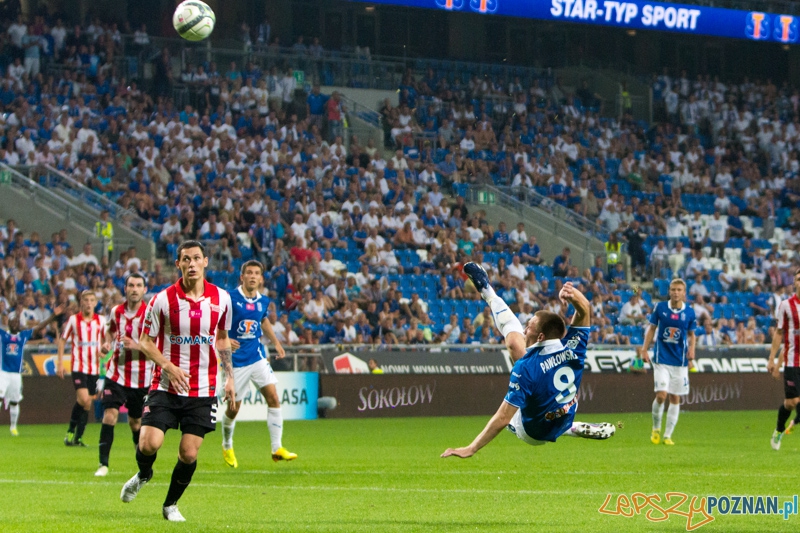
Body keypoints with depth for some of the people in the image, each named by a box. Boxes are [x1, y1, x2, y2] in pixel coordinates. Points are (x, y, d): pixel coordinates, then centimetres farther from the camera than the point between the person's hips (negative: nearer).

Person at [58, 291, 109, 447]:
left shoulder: (101, 320, 5)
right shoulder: (73, 320, -2)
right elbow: (62, 340, 5)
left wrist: (105, 346, -5)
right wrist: (60, 363, -1)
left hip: (94, 367, 3)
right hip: (78, 366, -3)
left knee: (87, 403, 4)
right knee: (83, 400, -20)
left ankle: (78, 437, 12)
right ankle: (71, 431, -3)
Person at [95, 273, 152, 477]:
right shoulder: (117, 312, 3)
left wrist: (137, 345, -25)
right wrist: (107, 344, 4)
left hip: (142, 378, -2)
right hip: (117, 374, 2)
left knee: (136, 422, 10)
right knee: (109, 415, -14)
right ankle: (103, 464, -10)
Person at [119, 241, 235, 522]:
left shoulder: (221, 298, 2)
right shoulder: (162, 300, -7)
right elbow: (145, 341, 0)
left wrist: (229, 376, 11)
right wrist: (169, 367, -15)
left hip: (203, 390, 2)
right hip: (166, 386, -2)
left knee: (189, 454, -2)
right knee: (149, 443, -16)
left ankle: (171, 504, 21)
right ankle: (143, 475, 19)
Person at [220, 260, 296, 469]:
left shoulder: (262, 302, 5)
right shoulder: (230, 299, -12)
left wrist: (276, 342, 23)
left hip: (258, 356, 4)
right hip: (236, 360, -4)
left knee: (273, 398, -9)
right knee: (233, 408, 4)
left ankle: (277, 448, -6)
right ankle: (227, 447, 30)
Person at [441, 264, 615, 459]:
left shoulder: (525, 368, -38)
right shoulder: (572, 347, -23)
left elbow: (503, 418, -36)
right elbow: (584, 311, -10)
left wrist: (471, 449, -32)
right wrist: (573, 296, -35)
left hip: (533, 433, -5)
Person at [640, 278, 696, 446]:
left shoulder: (689, 312, -1)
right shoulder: (660, 308, -3)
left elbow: (691, 334, 10)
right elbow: (652, 328, 7)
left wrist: (691, 349, -9)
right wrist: (645, 350, 2)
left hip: (680, 361, 2)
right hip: (662, 359, -2)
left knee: (675, 398, 4)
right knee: (661, 395, -13)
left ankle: (668, 435, 13)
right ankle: (656, 429, 10)